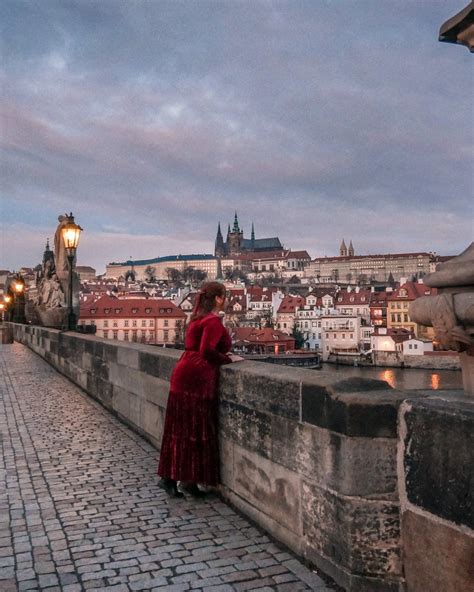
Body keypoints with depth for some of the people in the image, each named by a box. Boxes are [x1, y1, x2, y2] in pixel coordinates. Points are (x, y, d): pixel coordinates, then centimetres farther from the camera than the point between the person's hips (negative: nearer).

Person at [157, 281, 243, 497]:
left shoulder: (198, 318, 17)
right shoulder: (214, 321, -12)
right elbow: (207, 351, -22)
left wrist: (222, 354, 12)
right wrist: (228, 359, -9)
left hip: (184, 375, 9)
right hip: (197, 379, -9)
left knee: (181, 429, 12)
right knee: (195, 430, 0)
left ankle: (169, 477, 18)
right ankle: (188, 479, 8)